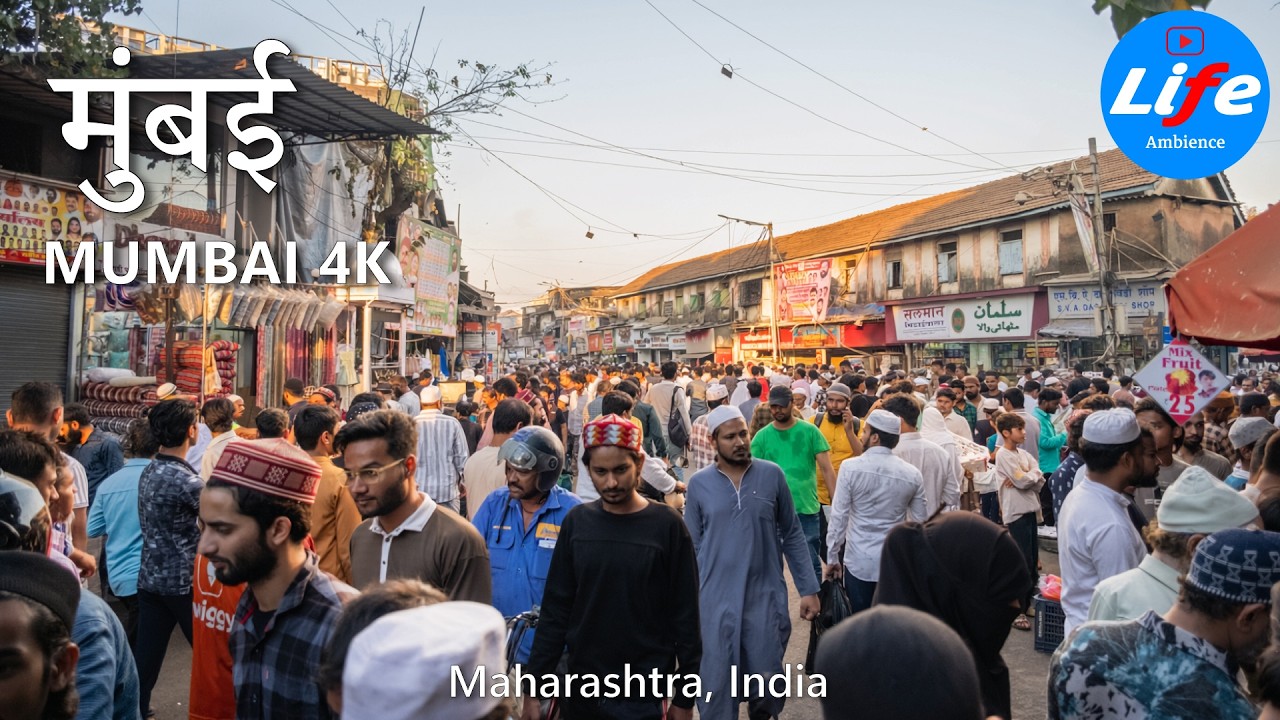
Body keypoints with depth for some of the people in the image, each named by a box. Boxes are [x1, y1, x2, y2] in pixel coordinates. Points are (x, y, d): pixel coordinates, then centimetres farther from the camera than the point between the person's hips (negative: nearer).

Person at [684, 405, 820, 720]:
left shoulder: (772, 475, -2)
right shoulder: (699, 483, -2)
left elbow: (792, 535, 4)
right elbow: (692, 547, 4)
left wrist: (808, 588, 2)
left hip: (767, 597, 0)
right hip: (715, 601, 0)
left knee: (768, 686, 10)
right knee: (716, 686, 6)